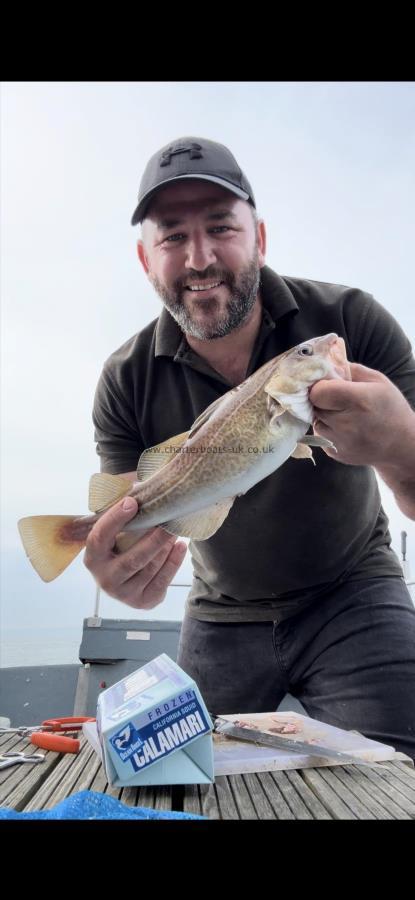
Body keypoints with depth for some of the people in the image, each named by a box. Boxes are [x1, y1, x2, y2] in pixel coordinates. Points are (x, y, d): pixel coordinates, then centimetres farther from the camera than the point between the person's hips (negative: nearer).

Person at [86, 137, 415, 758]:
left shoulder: (351, 320, -19)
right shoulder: (127, 382, -14)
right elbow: (134, 537, -15)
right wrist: (125, 575, -39)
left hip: (352, 596, -1)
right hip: (223, 618, 2)